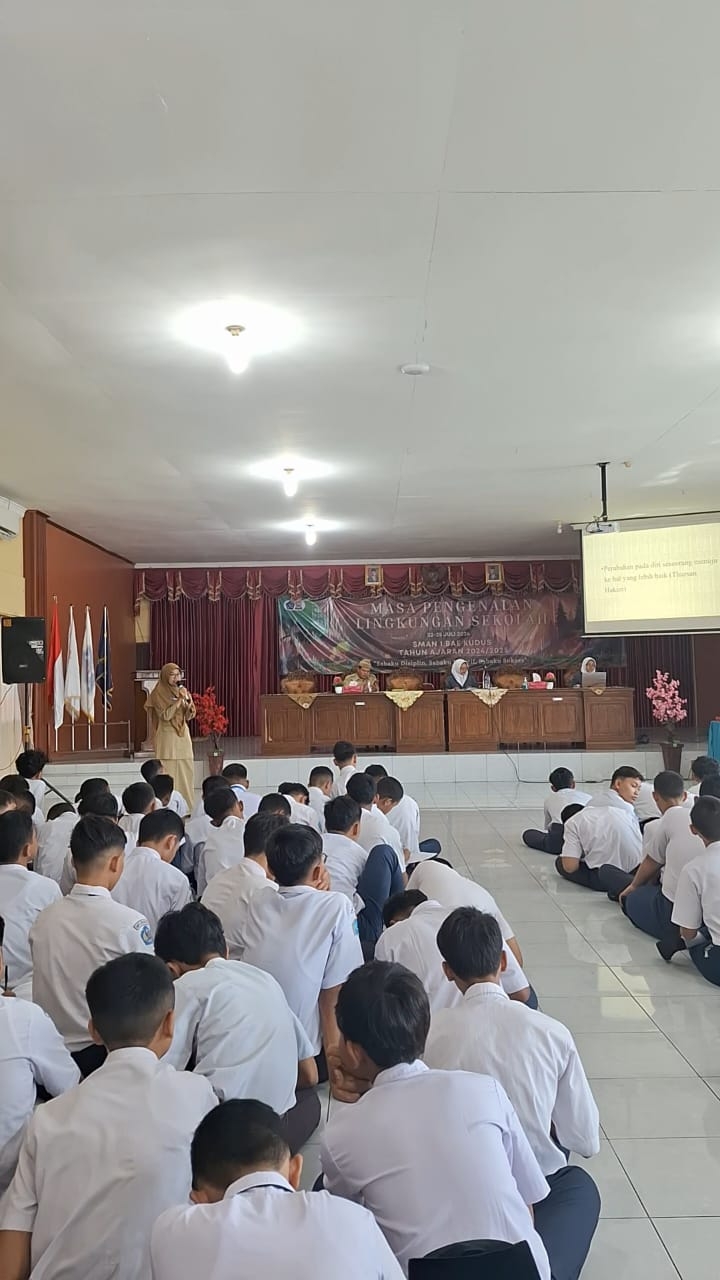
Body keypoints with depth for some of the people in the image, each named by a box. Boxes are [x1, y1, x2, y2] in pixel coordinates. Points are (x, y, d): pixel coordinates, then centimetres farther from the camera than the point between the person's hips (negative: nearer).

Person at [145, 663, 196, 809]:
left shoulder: (182, 691, 12)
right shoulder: (159, 694, -5)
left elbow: (189, 716, 9)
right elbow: (165, 715, -15)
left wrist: (188, 701, -10)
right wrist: (179, 700, -18)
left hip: (183, 734, 6)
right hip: (167, 736, -6)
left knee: (186, 772, 4)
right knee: (169, 772, -8)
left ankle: (186, 807, 9)